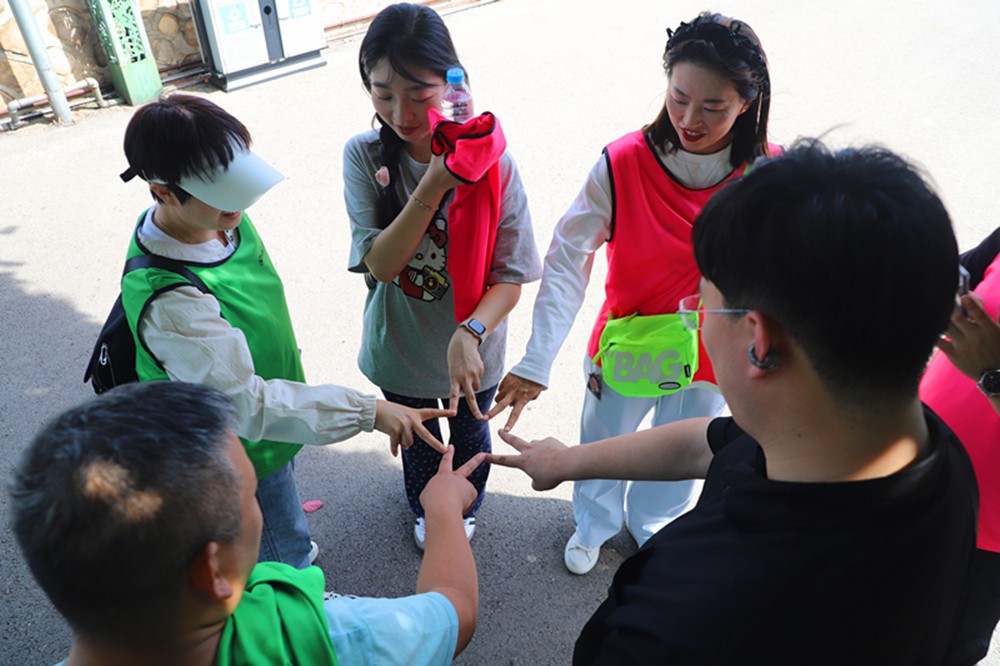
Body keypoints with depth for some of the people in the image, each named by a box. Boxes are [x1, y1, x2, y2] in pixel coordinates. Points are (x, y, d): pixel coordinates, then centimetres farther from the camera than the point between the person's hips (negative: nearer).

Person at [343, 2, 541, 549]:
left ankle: (465, 509, 61)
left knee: (468, 432, 27)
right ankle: (424, 510, 61)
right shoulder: (364, 156, -18)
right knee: (417, 438, 28)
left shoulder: (491, 163, -22)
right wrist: (435, 185, -36)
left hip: (470, 351, -1)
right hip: (399, 350, 1)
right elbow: (380, 263, -25)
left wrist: (469, 334, -39)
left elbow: (511, 277, -21)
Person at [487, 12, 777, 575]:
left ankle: (653, 526, 59)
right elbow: (567, 260, -23)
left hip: (709, 355, 2)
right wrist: (537, 362, -29)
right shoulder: (623, 164, -23)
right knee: (604, 445, 22)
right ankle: (595, 524, 56)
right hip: (626, 347, -1)